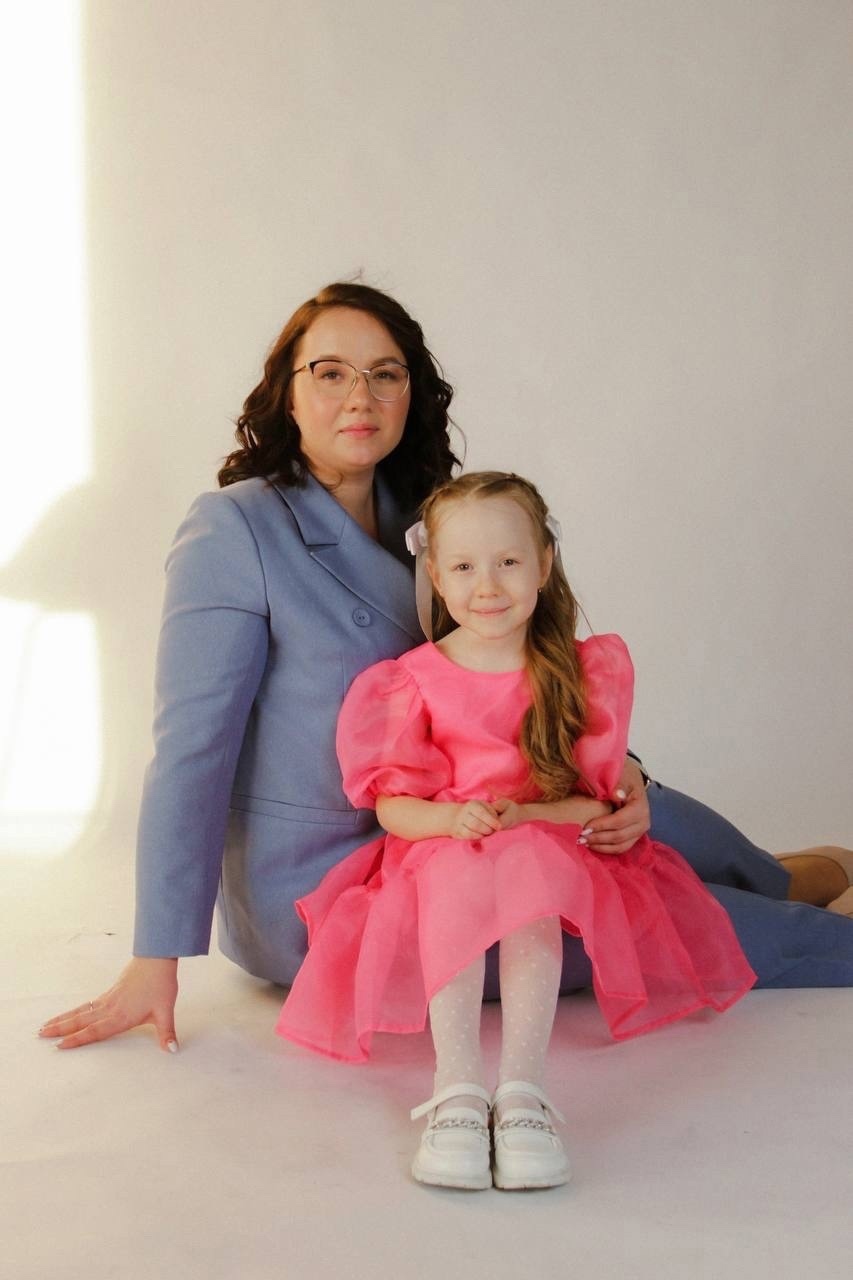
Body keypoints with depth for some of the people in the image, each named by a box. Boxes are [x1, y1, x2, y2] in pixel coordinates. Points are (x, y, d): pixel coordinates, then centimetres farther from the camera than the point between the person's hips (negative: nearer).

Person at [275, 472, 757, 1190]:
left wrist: (523, 814, -17)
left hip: (552, 851, 0)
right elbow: (391, 803, 2)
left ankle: (524, 1090, -42)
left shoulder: (585, 673, 4)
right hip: (439, 849, 0)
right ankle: (457, 1090, -41)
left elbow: (600, 801, 2)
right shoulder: (414, 680, 4)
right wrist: (451, 818, -19)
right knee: (459, 884, -36)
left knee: (529, 873, -37)